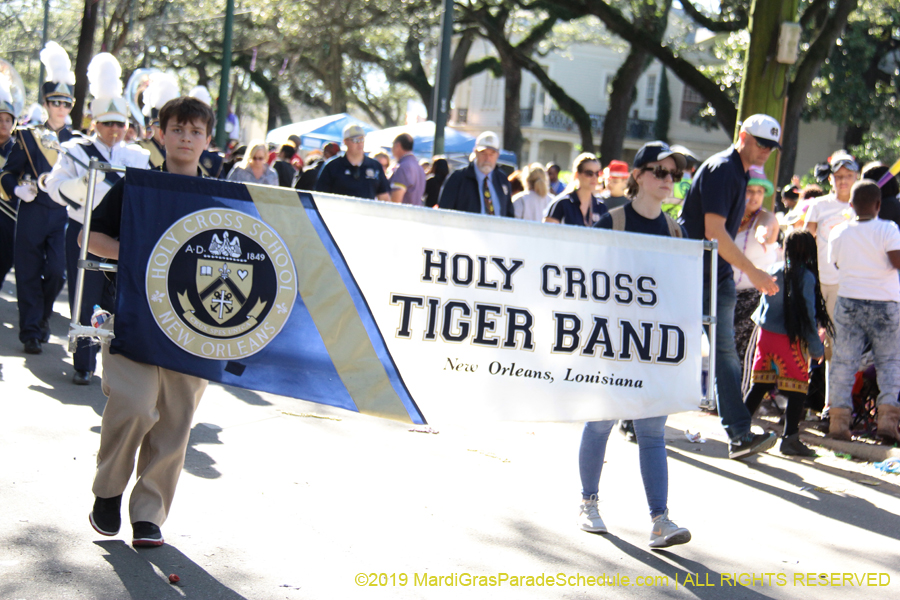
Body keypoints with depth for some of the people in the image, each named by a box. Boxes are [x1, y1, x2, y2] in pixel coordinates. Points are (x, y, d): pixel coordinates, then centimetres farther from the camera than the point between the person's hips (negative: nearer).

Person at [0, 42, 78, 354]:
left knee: (56, 272, -8)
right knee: (29, 275, 1)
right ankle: (31, 331, 10)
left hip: (63, 216, 1)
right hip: (32, 214, -1)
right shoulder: (28, 136, 3)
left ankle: (42, 317, 18)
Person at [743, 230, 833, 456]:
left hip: (765, 334, 6)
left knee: (760, 384, 14)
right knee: (797, 387, 1)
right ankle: (790, 438, -2)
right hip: (790, 339, -6)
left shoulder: (773, 270, 5)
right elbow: (808, 314, -9)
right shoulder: (806, 276, -11)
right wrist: (816, 348, -3)